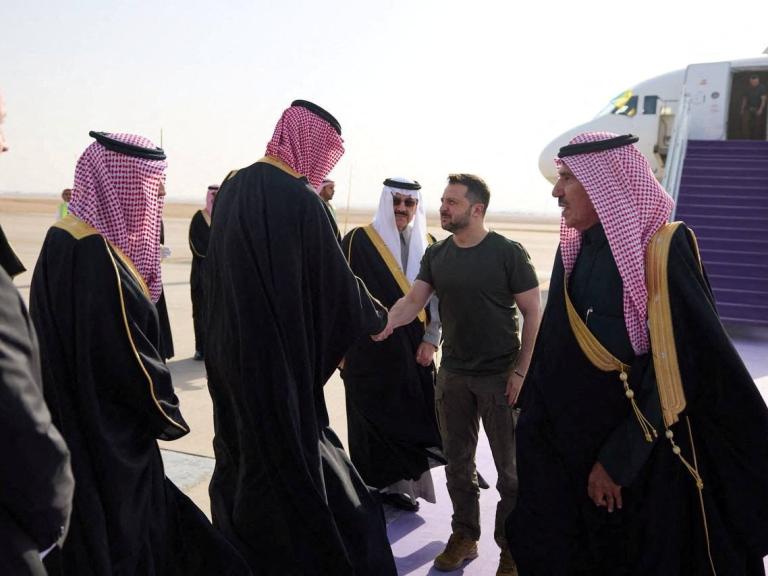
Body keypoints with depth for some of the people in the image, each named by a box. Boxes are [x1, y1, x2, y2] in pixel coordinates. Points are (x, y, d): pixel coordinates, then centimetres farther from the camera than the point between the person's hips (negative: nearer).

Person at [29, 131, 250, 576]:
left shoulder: (64, 240, 4)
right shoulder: (101, 260, -25)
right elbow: (131, 359, -21)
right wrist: (169, 416, -3)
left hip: (76, 428, 9)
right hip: (109, 442, -9)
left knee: (90, 538, 21)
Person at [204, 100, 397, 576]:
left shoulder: (233, 187, 6)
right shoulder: (299, 198, -19)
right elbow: (335, 280, -14)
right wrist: (377, 319, 6)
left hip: (231, 351, 8)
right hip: (279, 358, -8)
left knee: (244, 454, 20)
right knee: (285, 462, 5)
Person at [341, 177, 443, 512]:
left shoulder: (427, 245, 7)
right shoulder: (358, 241, -6)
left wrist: (431, 340, 1)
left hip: (413, 351, 4)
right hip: (369, 350, -4)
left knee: (408, 419, 5)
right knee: (371, 420, 2)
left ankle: (398, 484, 20)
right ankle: (372, 489, 14)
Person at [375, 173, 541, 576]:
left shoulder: (508, 253, -10)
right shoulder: (436, 255, 5)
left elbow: (532, 314, -8)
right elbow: (413, 301, -1)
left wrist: (521, 371, -12)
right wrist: (383, 324, -22)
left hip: (499, 375, -5)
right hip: (453, 373, 5)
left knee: (510, 467, 5)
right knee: (457, 462, 14)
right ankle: (464, 536, 30)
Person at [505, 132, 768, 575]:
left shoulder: (664, 251, -17)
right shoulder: (573, 251, 4)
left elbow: (677, 370, -20)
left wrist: (619, 458, -18)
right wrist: (539, 436, 9)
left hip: (648, 458, -6)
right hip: (575, 448, 6)